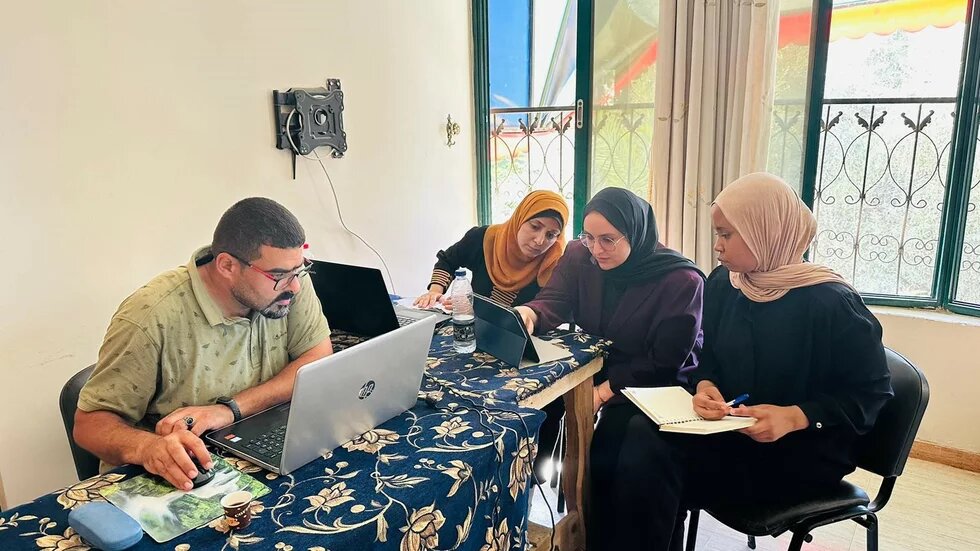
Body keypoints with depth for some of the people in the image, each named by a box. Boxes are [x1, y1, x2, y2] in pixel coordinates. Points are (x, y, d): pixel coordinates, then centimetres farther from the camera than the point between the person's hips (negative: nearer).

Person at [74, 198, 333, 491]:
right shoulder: (150, 318, -20)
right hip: (178, 482, -1)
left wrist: (231, 408, -22)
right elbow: (89, 423, -13)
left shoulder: (288, 282, -9)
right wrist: (147, 447, -35)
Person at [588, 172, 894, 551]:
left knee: (650, 456, -26)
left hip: (802, 453, -6)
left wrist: (795, 417, -24)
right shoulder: (723, 284, 4)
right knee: (639, 431, -22)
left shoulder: (831, 303, -15)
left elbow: (871, 393, -11)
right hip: (732, 430, 6)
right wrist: (706, 387, -11)